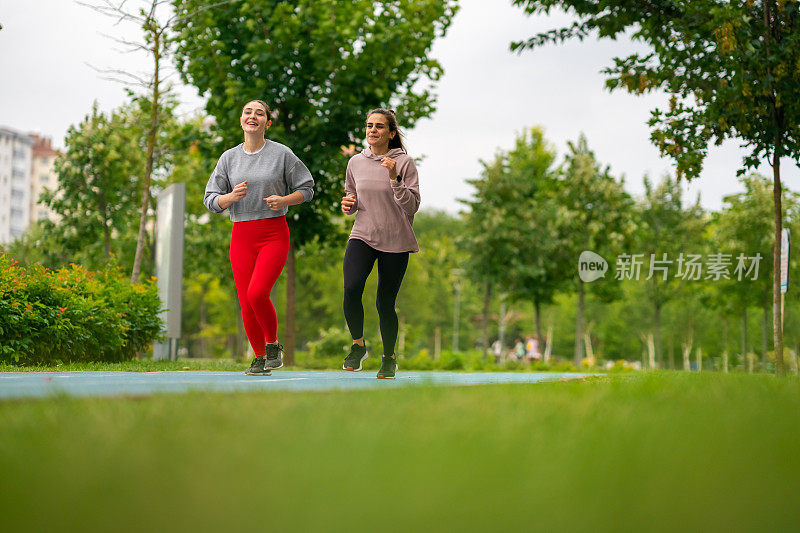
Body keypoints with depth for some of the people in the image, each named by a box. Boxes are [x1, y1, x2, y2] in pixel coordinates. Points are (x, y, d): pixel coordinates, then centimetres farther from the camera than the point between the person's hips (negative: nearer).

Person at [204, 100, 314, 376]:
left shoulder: (281, 154, 1)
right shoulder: (229, 158, 8)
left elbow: (306, 188, 8)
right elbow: (211, 200, 9)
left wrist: (284, 200, -11)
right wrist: (232, 196, -12)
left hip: (274, 233, -3)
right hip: (241, 236, 3)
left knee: (257, 293, -21)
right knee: (246, 302, 0)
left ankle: (273, 344, 4)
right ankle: (259, 358, 19)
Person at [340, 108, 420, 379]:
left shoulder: (404, 162, -4)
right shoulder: (356, 162, 8)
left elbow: (412, 206, -9)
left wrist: (394, 179, -22)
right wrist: (349, 205, 0)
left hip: (396, 240, -2)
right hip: (362, 236, 2)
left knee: (385, 303, 0)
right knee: (351, 289, -23)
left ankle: (389, 358, 23)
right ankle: (358, 345, -1)